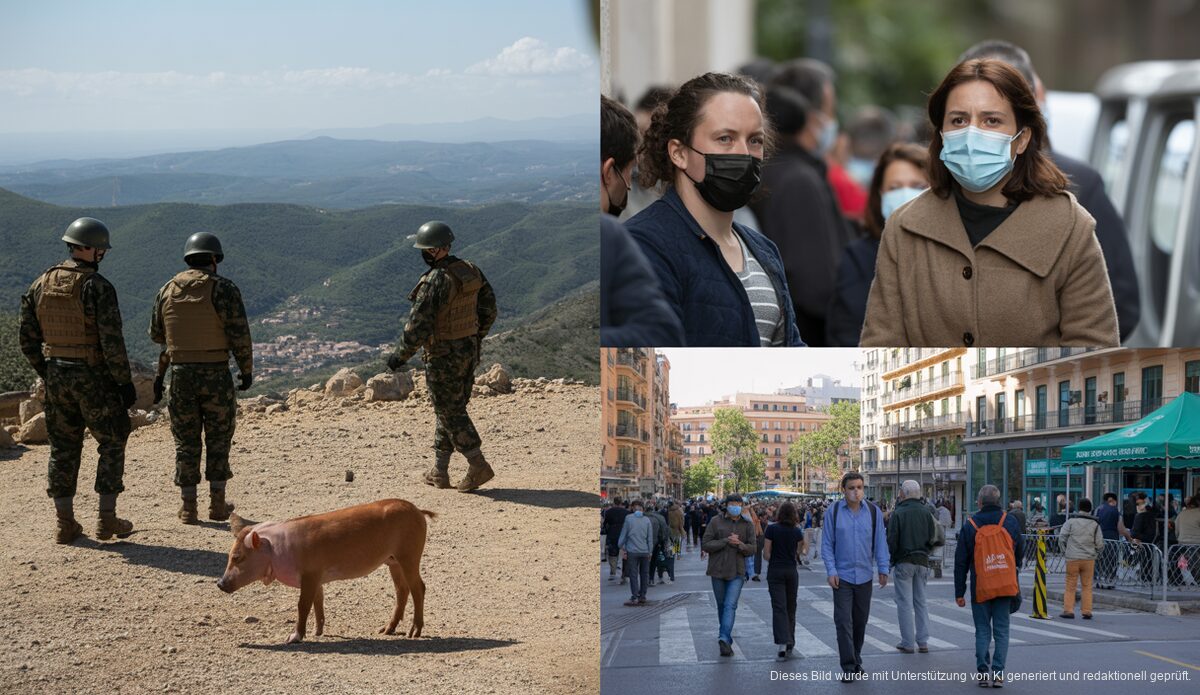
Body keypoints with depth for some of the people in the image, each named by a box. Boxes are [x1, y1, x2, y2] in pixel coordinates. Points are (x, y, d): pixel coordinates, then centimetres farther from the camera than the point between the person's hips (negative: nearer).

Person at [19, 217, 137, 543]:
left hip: (56, 374, 5)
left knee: (62, 448, 12)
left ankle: (65, 523, 12)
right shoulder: (98, 287, -16)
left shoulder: (41, 284, 4)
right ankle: (107, 519, 6)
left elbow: (27, 339, 7)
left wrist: (47, 374, 17)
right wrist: (125, 381, -10)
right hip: (94, 378, -5)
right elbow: (112, 341, -19)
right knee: (112, 444, 8)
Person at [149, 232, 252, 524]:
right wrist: (246, 370, 1)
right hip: (216, 374, -3)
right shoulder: (224, 289, -7)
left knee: (186, 441, 9)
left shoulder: (167, 290, 6)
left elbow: (157, 335, 14)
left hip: (180, 374, 3)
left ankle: (188, 507, 6)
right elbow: (239, 335, -10)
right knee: (218, 439, 10)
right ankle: (217, 503, 9)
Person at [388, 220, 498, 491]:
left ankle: (479, 466, -2)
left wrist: (400, 356, -10)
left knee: (451, 413, 3)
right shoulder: (471, 270, 2)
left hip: (444, 357, -8)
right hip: (469, 351, 8)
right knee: (453, 408, 15)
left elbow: (418, 326, -23)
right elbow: (488, 309, 12)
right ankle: (439, 471, 22)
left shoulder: (433, 282, -23)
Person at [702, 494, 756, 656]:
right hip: (718, 570, 1)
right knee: (722, 605, 11)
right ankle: (726, 639, 23)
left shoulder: (747, 525, 6)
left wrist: (740, 544, -18)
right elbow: (705, 544, -5)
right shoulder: (715, 522, 1)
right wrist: (726, 541, -16)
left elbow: (752, 549, 3)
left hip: (737, 571, -1)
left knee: (731, 605, -14)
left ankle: (724, 638, -25)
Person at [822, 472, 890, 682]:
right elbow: (827, 544, -2)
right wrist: (831, 571, -9)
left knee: (860, 621, 12)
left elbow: (880, 543, 5)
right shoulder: (834, 512, -3)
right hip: (842, 576, -2)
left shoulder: (873, 512, 2)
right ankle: (848, 667, -7)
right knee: (843, 621, -8)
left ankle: (856, 661, 27)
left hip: (864, 576, 2)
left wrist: (883, 569, -1)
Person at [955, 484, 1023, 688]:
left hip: (981, 588, -1)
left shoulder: (970, 526, -3)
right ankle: (998, 673, -2)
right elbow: (1019, 553, 12)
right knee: (1001, 631, 5)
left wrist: (959, 593, 5)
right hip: (1006, 587, 1)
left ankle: (983, 671, 3)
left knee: (982, 631, 9)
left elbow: (961, 562, -1)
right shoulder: (1010, 522, 2)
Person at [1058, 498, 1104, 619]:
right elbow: (1100, 544, 1)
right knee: (1087, 586, 8)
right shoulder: (1095, 524, 3)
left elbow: (1062, 537, -4)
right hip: (1089, 559, 1)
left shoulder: (1071, 521, -1)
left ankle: (1068, 610, 2)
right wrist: (1095, 554, 18)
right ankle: (1087, 612, 5)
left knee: (1070, 585, 5)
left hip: (1072, 558, -1)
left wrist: (1065, 552, 9)